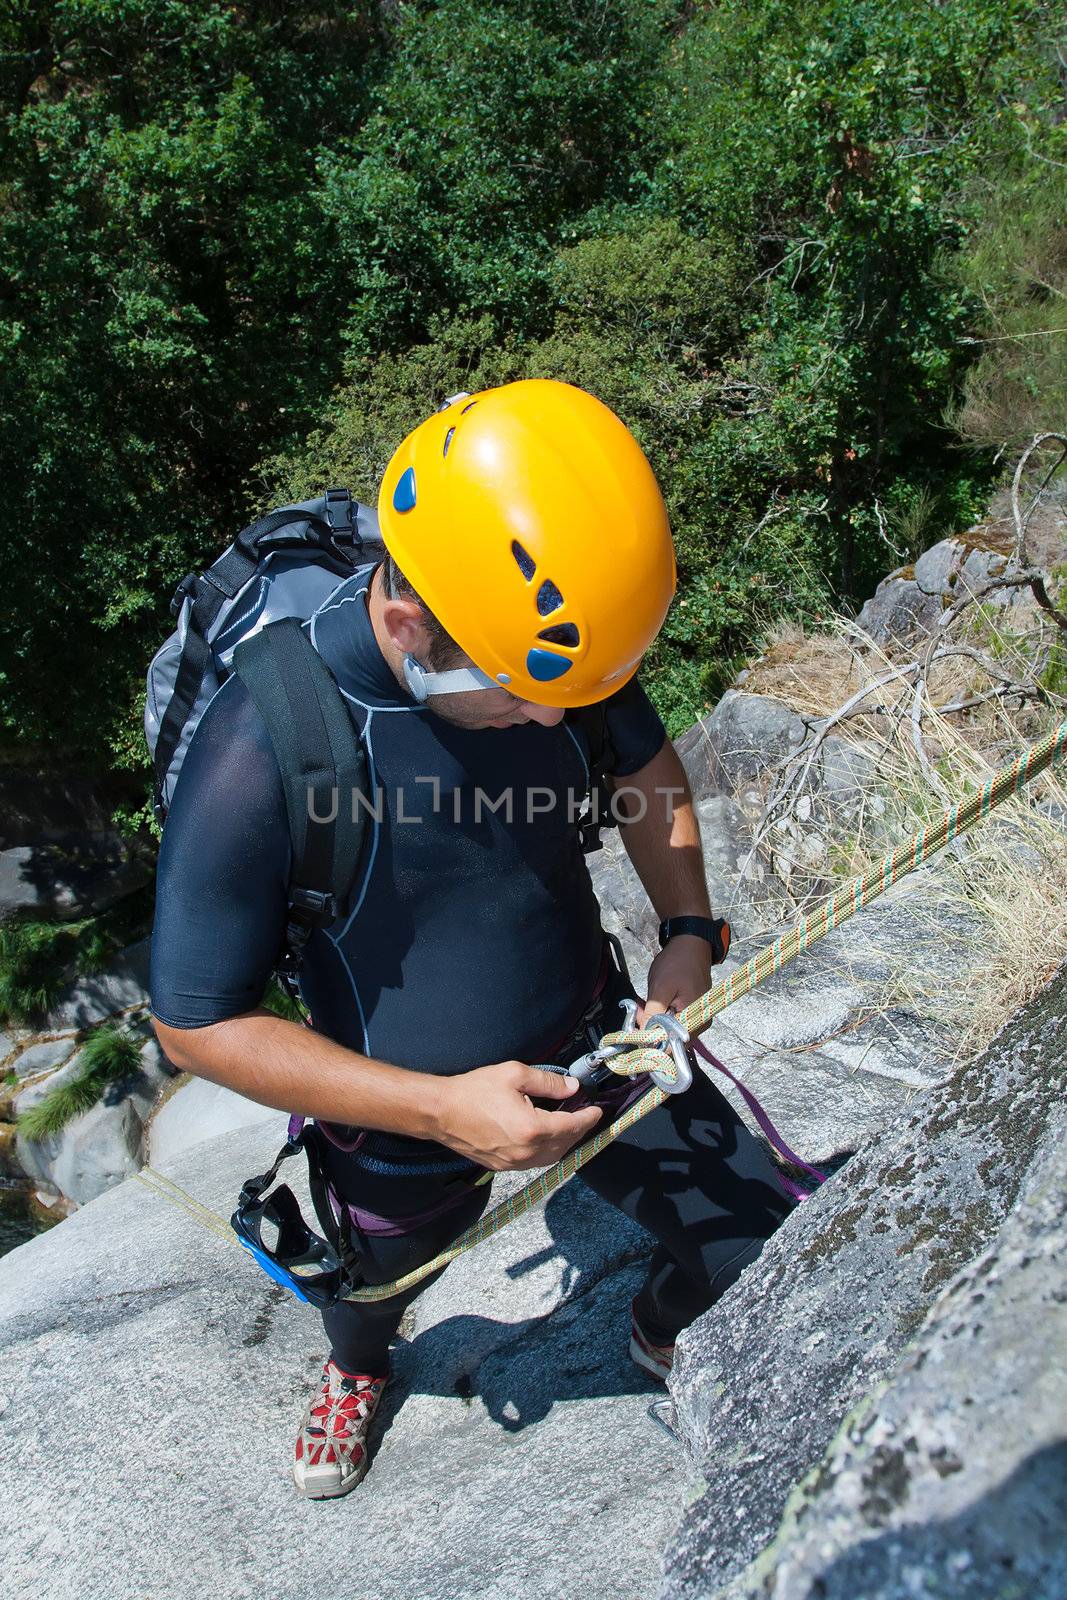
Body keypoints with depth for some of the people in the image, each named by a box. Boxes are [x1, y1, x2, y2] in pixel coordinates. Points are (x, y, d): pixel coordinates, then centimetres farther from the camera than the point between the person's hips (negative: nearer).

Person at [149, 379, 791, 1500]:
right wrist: (441, 1110, -29)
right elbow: (197, 1024, -23)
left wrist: (687, 931, -12)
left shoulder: (549, 642, -20)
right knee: (368, 1299, 28)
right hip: (406, 1118, -2)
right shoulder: (261, 752, -34)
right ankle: (356, 1369, 69)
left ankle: (664, 1331, 45)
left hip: (596, 1051, 3)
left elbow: (645, 762, 3)